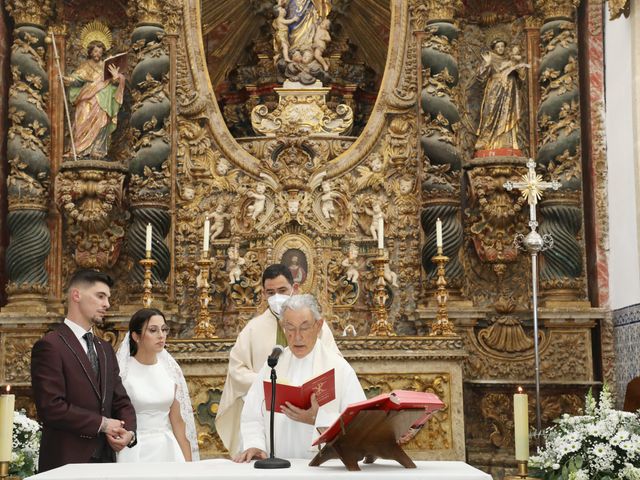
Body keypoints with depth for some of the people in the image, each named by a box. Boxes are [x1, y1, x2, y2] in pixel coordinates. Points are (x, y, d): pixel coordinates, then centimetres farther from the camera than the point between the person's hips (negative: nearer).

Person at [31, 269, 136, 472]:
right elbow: (51, 407, -19)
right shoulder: (50, 346, -10)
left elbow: (121, 402, 12)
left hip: (105, 458, 7)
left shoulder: (106, 349, 15)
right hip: (66, 462, -7)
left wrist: (129, 431, -8)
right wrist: (101, 423, -14)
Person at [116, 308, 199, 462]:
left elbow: (178, 420, 8)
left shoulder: (171, 370, 5)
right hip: (134, 450, -4)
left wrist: (188, 461, 5)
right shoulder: (122, 371, -8)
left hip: (168, 449, 4)